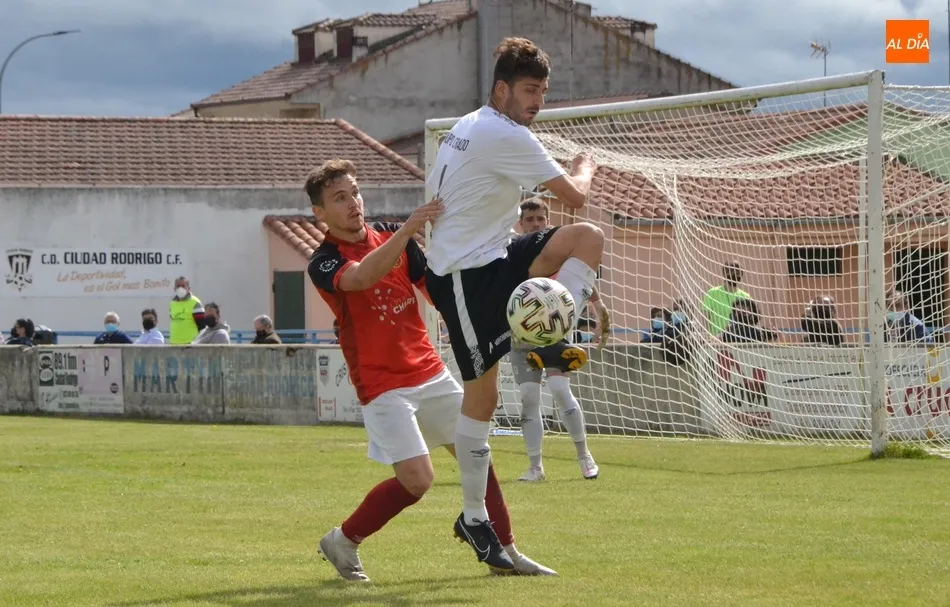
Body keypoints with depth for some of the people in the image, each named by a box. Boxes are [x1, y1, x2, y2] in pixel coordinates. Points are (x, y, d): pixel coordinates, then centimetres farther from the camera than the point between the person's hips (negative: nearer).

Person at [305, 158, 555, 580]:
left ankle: (504, 552, 17)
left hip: (430, 372, 7)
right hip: (383, 385, -7)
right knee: (416, 479, -15)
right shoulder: (323, 264, -12)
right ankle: (342, 542, 3)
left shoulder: (391, 237, 7)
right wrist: (407, 229, -42)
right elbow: (361, 277, -34)